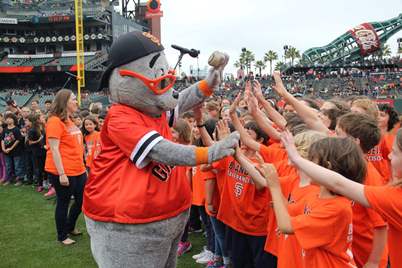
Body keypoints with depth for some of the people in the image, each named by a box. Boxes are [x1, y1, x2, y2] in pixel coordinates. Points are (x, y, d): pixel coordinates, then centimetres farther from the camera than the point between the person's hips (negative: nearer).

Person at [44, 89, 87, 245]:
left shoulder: (70, 121, 12)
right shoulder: (55, 121, -13)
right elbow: (54, 149, -18)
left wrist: (83, 167, 20)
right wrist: (61, 173, -21)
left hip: (78, 171, 8)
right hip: (63, 172, -8)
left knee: (82, 200, 16)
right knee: (63, 203, 7)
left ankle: (70, 227, 38)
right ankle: (62, 236, 25)